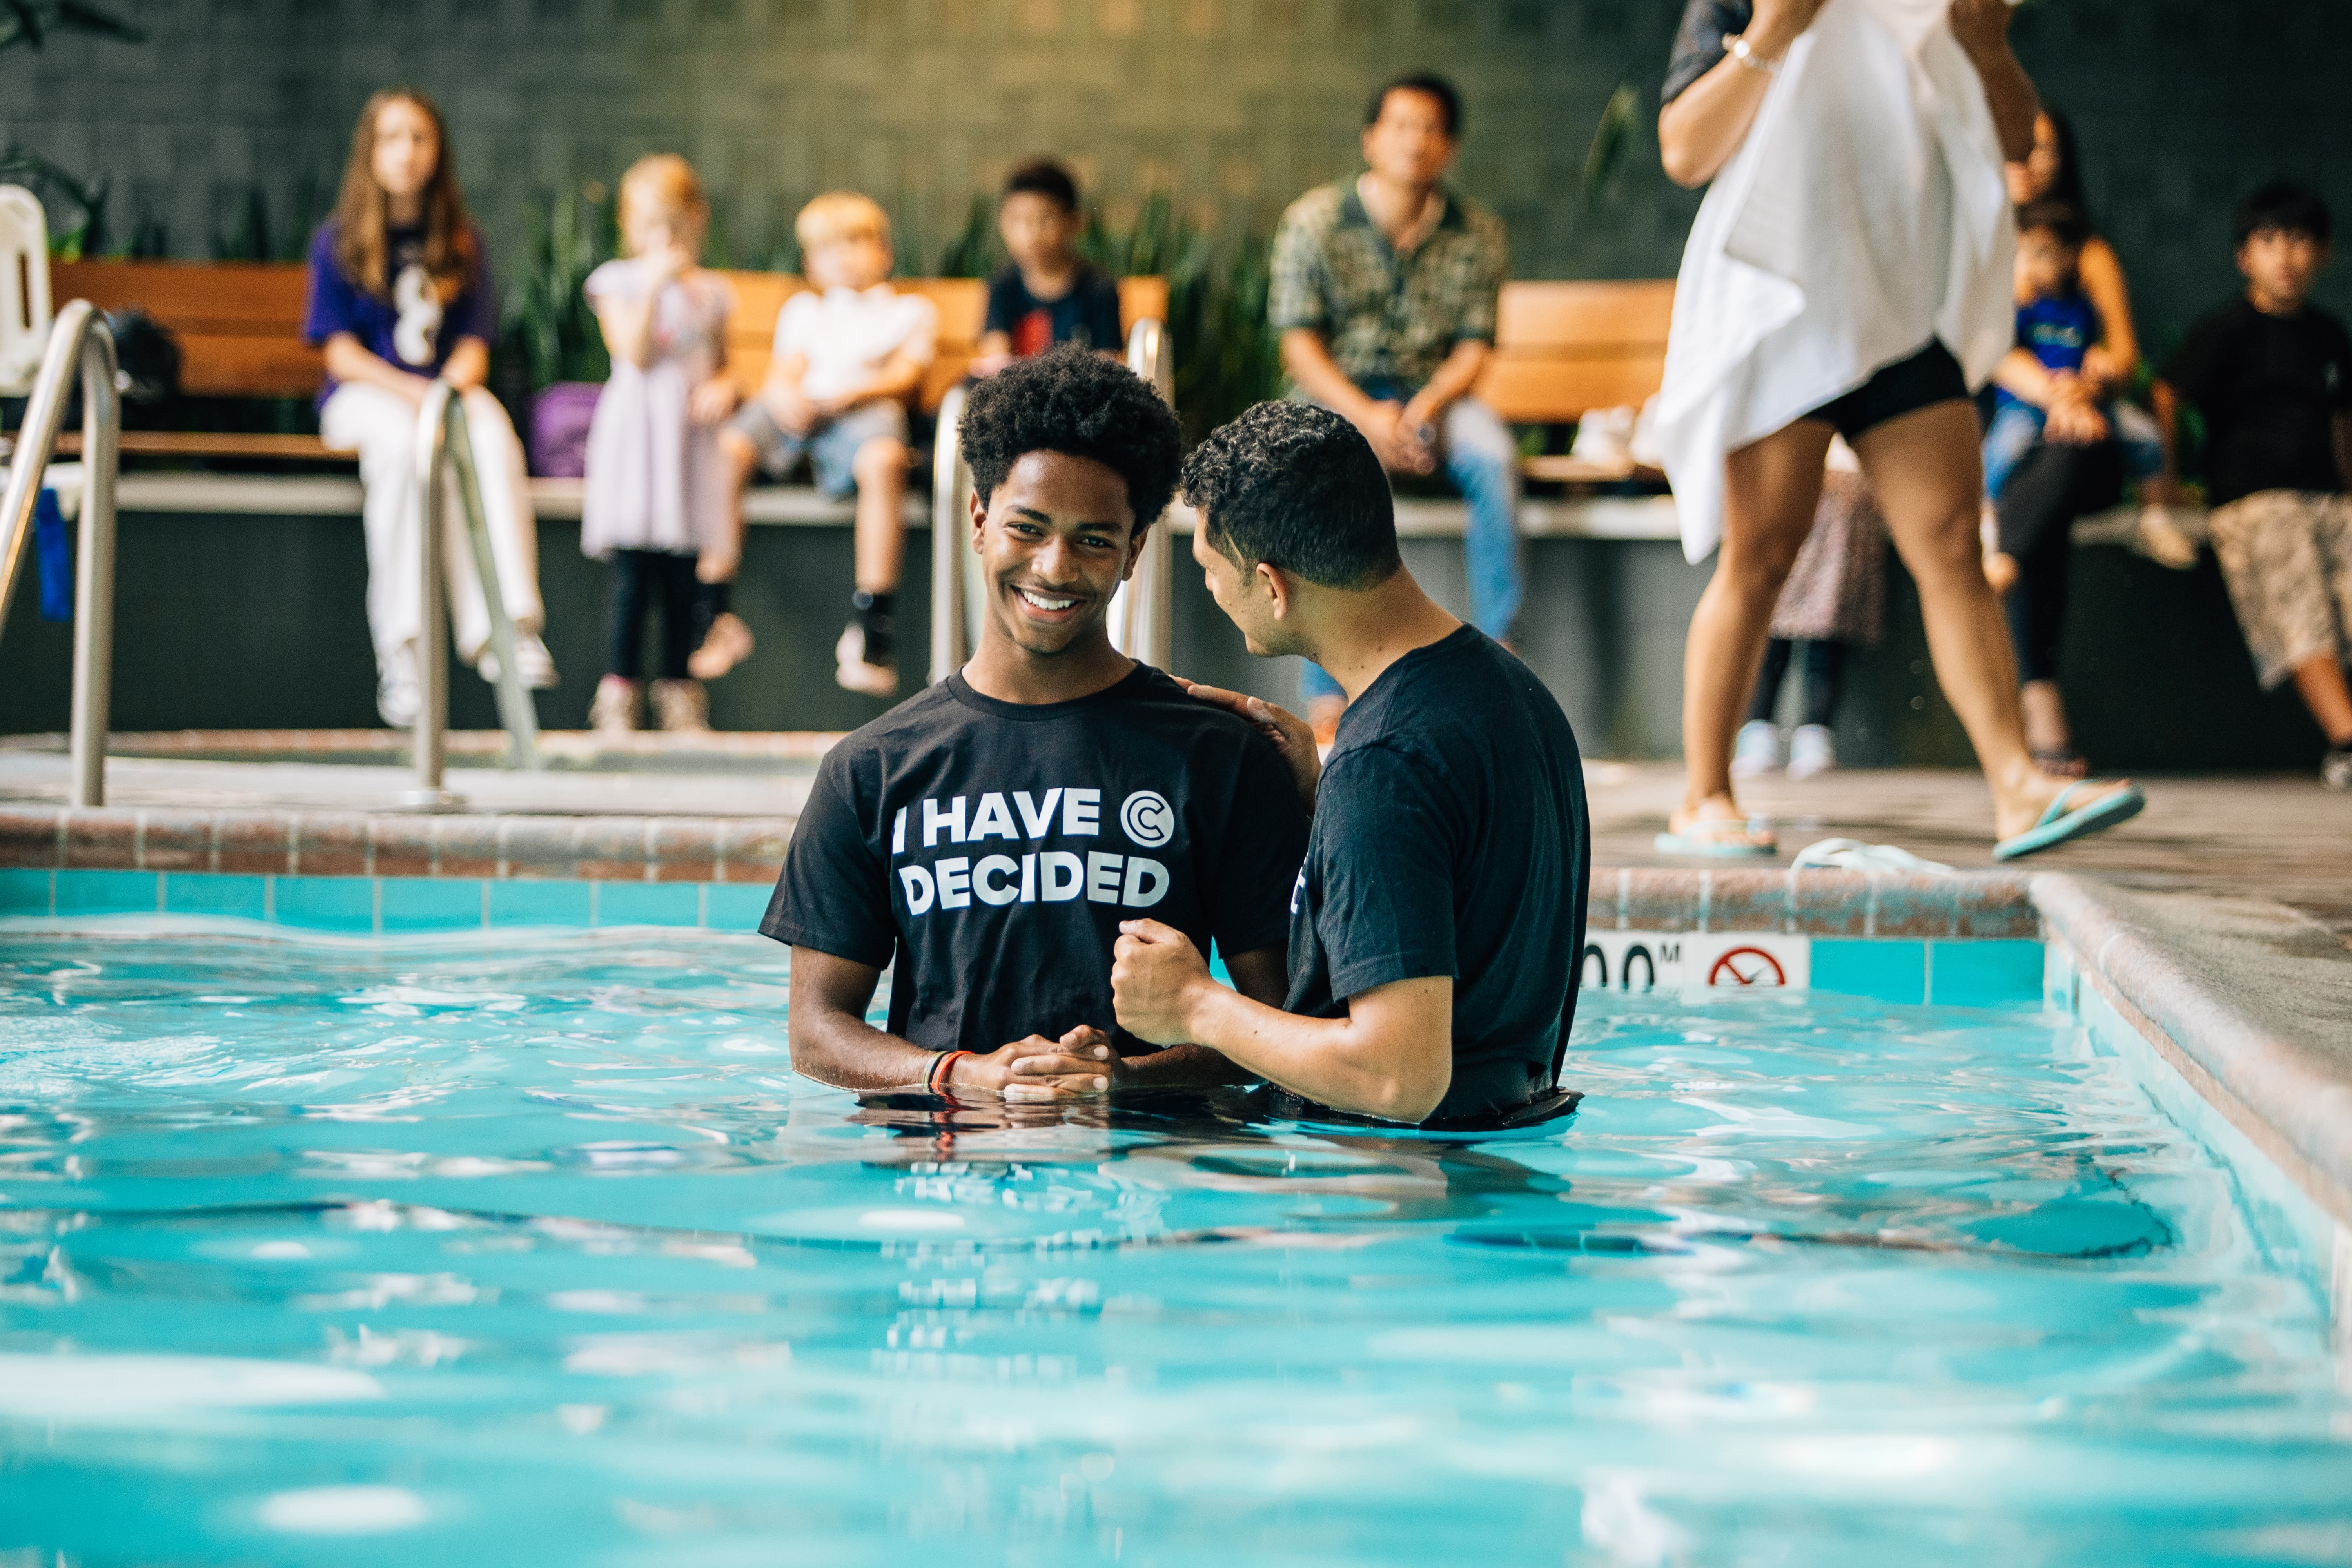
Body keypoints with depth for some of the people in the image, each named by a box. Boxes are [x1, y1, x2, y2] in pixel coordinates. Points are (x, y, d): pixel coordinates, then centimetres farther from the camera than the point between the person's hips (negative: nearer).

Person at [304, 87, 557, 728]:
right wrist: (410, 392, -17)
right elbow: (340, 351, -2)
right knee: (409, 439, -38)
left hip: (448, 389, 2)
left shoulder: (464, 244, 13)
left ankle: (515, 621, -43)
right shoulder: (338, 241, 5)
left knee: (493, 436, -33)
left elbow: (474, 345, 8)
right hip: (364, 393, -2)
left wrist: (451, 387, -15)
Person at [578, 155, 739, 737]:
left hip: (691, 438, 4)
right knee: (633, 571, -7)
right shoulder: (618, 282, 1)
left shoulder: (710, 291, 12)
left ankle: (679, 688, 13)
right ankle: (618, 689, 0)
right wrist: (655, 285, -16)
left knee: (689, 575, 4)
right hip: (636, 433, -3)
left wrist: (723, 387, -3)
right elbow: (635, 353, -11)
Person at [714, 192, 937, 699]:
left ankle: (871, 623, -38)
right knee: (725, 447, -30)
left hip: (867, 409, -3)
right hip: (795, 410, 3)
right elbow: (784, 371, 17)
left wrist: (855, 393, -14)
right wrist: (784, 394, -10)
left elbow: (906, 377, 7)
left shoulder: (912, 311, 24)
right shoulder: (803, 310, 33)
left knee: (883, 460, -40)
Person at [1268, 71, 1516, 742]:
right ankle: (1327, 699, -35)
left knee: (1493, 456, -33)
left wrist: (1429, 405, -20)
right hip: (1338, 395, -2)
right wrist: (1366, 416, -21)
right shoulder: (1315, 221, -2)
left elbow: (1475, 347, 1)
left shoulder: (1477, 235, 4)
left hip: (1434, 395, 2)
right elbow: (1300, 345, -5)